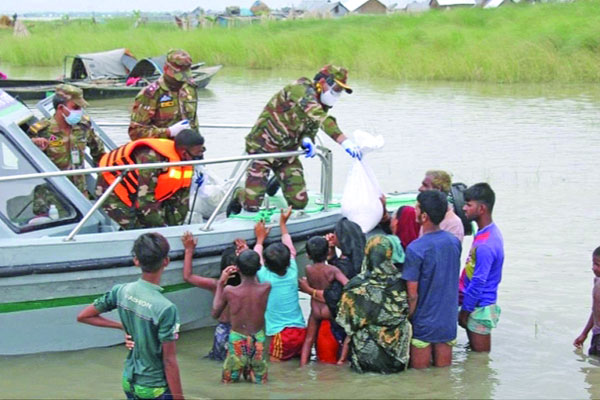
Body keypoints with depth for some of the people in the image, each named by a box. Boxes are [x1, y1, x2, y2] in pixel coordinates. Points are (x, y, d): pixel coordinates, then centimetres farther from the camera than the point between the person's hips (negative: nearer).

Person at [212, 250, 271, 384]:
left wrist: (221, 283, 4)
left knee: (228, 380, 19)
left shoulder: (229, 291, -16)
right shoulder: (266, 288, -14)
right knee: (260, 380, 21)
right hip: (258, 340, 1)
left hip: (237, 341, -1)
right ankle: (251, 372, 3)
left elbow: (215, 313, 3)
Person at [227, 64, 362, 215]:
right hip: (263, 148, -7)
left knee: (299, 203, -4)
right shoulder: (301, 89, -24)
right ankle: (239, 195, 27)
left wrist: (307, 141, -19)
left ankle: (277, 181, 28)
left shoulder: (321, 105, 4)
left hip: (287, 152, 8)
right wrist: (345, 142, -48)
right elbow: (320, 118, -40)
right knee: (252, 205, -12)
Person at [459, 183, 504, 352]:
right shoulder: (490, 232, 5)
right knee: (475, 352, 20)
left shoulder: (485, 245, -28)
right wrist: (465, 305, 17)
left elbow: (478, 283, -23)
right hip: (480, 304, 9)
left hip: (480, 308, -9)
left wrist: (465, 310, -12)